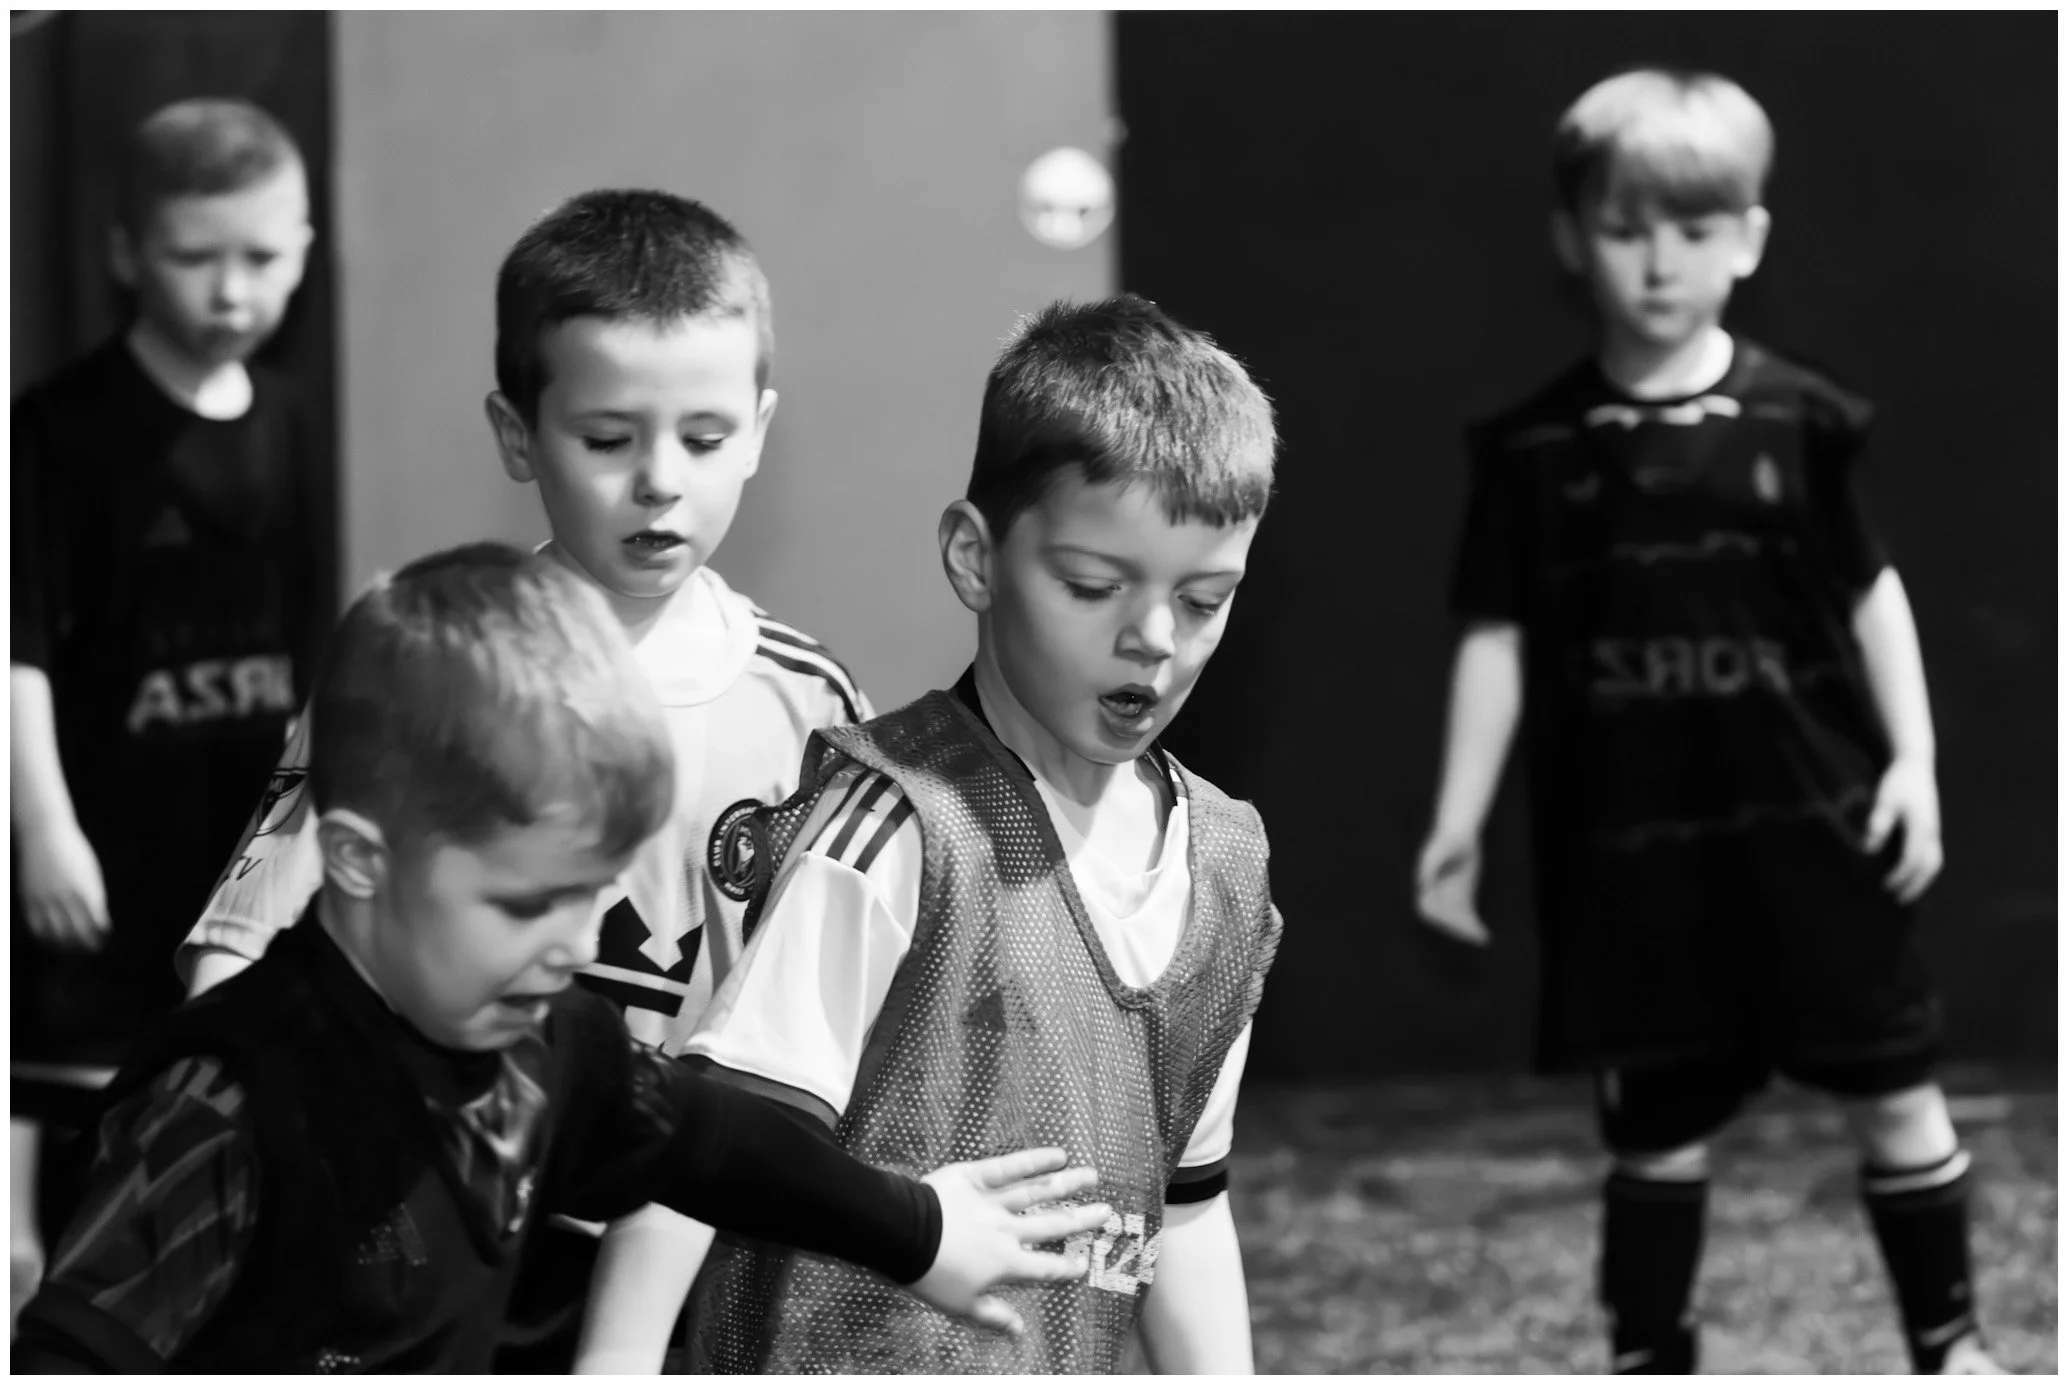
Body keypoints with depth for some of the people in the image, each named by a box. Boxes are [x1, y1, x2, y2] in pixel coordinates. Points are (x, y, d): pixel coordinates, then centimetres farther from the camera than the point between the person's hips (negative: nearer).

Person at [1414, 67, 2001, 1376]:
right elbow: (1498, 635, 3)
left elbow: (1872, 592, 6)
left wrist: (1914, 759, -1)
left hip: (1809, 821, 0)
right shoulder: (1534, 447, -1)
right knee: (1656, 1122, 8)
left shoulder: (1800, 421, -2)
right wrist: (1460, 822, 0)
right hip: (1628, 842, 0)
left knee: (1895, 1091, 5)